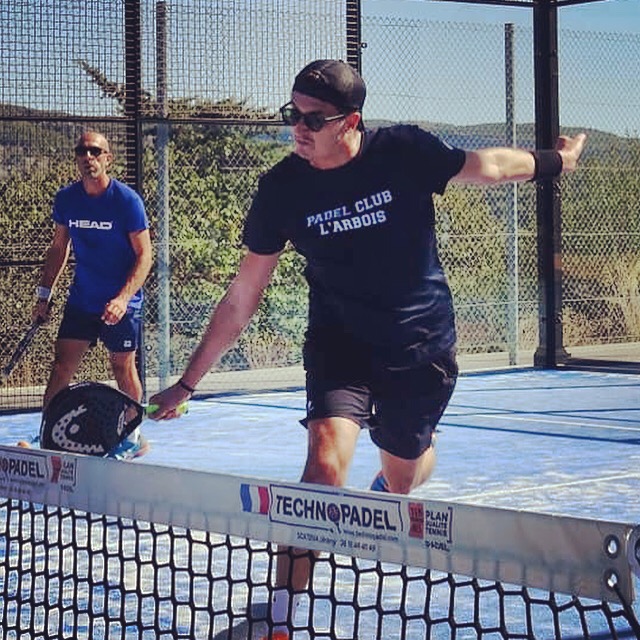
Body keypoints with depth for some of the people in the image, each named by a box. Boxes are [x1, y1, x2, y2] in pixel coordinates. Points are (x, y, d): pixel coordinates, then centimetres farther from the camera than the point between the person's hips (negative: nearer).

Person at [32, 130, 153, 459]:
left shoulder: (127, 200, -12)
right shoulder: (66, 199, 1)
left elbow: (144, 255, -12)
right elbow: (58, 248, 13)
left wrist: (123, 298, -23)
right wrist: (43, 294, 8)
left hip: (118, 304, -4)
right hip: (80, 299, 4)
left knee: (122, 367, 6)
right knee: (61, 367, -1)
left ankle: (133, 438, 21)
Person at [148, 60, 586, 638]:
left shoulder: (403, 151, -18)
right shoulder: (283, 188, -14)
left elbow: (485, 166, 3)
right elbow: (242, 299, -7)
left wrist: (552, 161, 18)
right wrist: (186, 384, -6)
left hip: (422, 344, 1)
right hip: (340, 344, -1)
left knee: (399, 482, 13)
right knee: (325, 464, -24)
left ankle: (399, 468, 55)